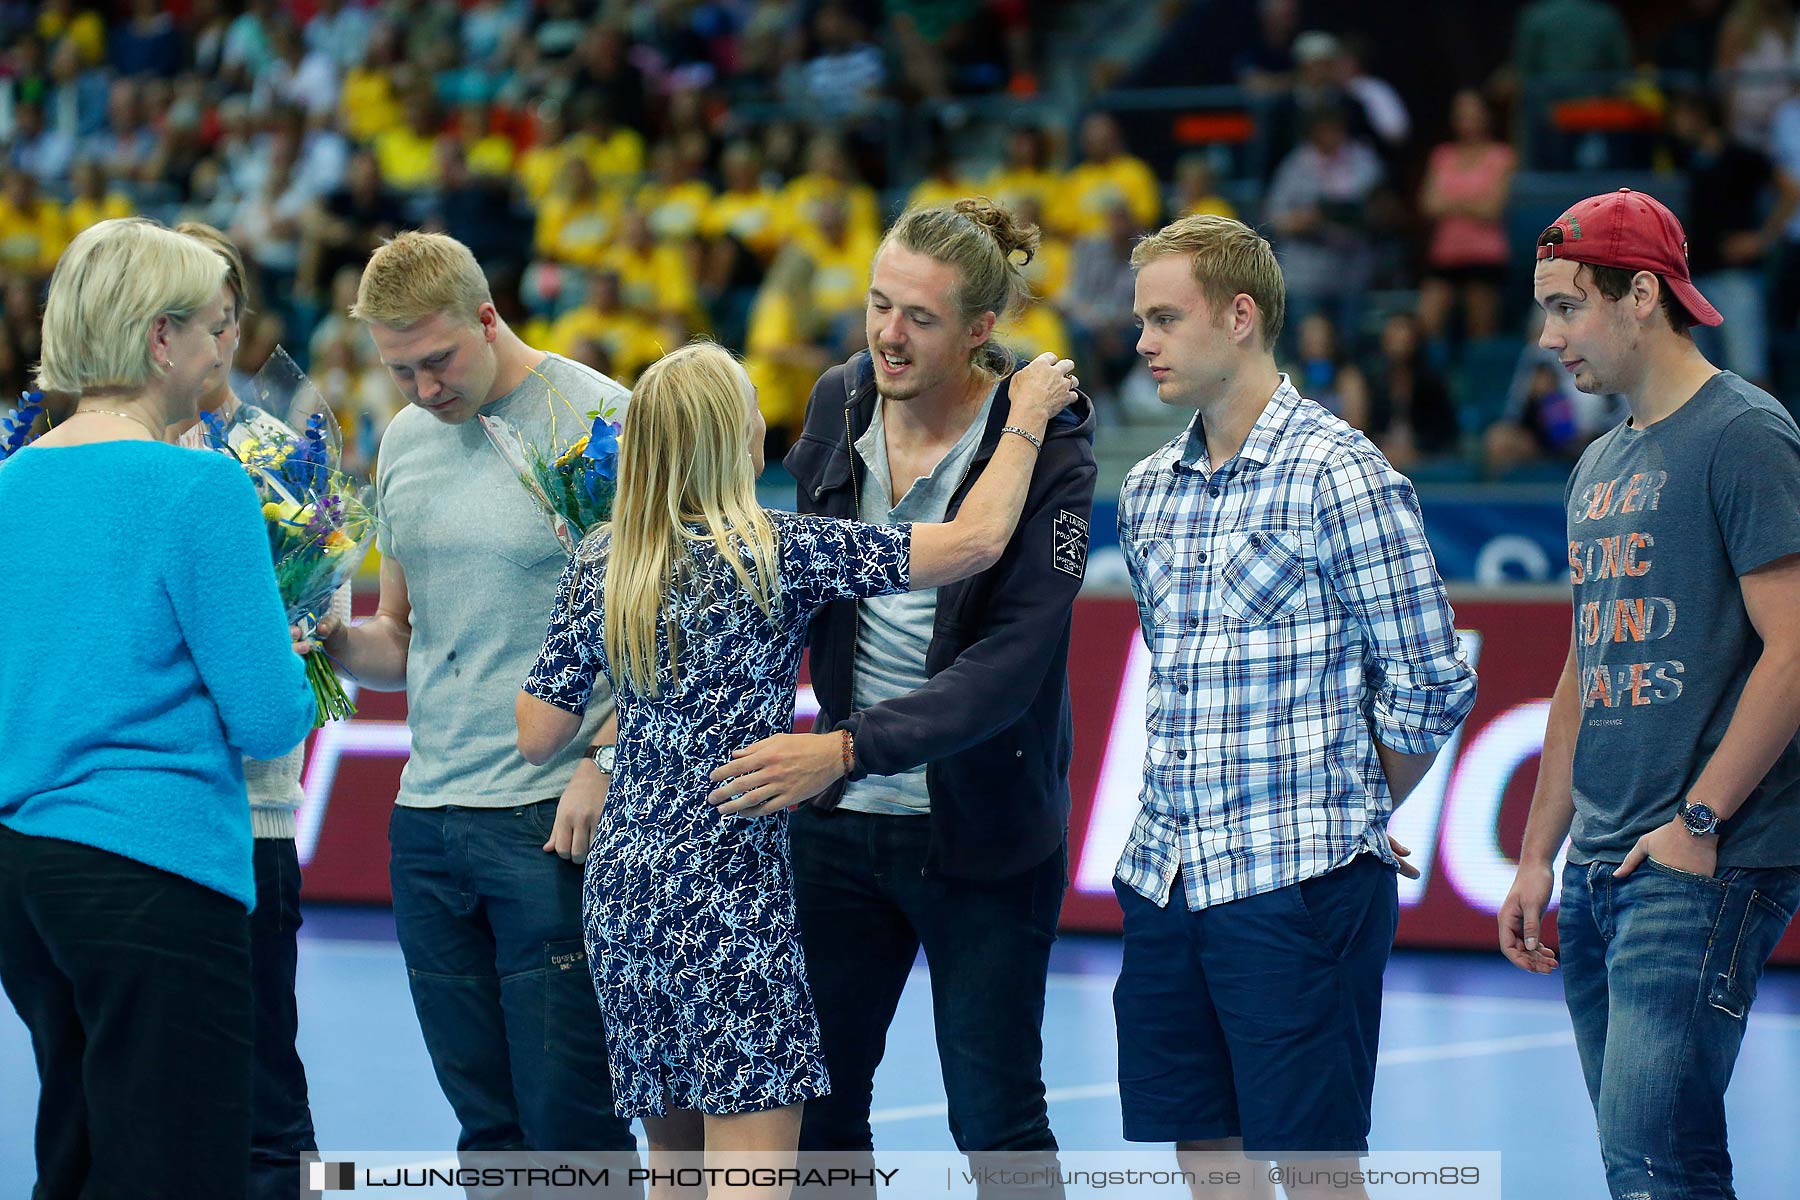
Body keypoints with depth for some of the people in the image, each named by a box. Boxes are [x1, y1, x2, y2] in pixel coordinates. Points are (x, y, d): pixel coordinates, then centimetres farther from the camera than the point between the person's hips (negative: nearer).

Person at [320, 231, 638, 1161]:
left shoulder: (600, 421, -6)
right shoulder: (404, 440, 15)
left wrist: (604, 767, -18)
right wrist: (331, 643, 1)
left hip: (554, 815, -6)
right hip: (427, 817, 6)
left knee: (568, 1122, -6)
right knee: (487, 1122, 9)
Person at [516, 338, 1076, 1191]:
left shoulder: (599, 563, 4)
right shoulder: (775, 554, -11)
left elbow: (536, 735, 8)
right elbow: (976, 540, -11)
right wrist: (1027, 419, 3)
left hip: (622, 891, 7)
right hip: (730, 897, -6)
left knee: (675, 1166, 15)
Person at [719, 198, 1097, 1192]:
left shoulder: (1046, 448, -18)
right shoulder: (839, 403, -1)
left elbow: (1010, 663, -26)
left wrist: (852, 745, -36)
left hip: (981, 836, -5)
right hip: (840, 820, 5)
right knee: (815, 1107, 9)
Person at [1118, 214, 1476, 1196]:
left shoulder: (1341, 476, -9)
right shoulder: (1147, 490, 13)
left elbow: (1427, 687, -7)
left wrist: (1349, 818, 3)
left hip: (1300, 883, -7)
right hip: (1163, 876, 7)